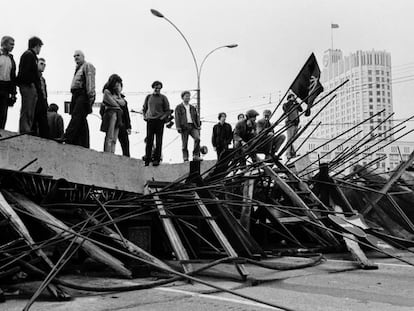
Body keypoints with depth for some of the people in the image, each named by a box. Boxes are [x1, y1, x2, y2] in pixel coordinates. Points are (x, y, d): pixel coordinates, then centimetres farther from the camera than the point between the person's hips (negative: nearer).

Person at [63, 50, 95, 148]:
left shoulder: (88, 66, 1)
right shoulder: (78, 68, 28)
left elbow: (90, 81, -11)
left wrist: (91, 96, -21)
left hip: (83, 94, -9)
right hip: (76, 95, 9)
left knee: (77, 116, -19)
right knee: (81, 120, 5)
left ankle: (67, 138, -30)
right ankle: (84, 145, 5)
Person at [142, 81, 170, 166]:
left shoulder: (163, 98, 6)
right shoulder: (148, 97, 13)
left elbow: (168, 111, 5)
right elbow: (144, 108, 23)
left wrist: (163, 117, -8)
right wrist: (145, 116, 8)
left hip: (159, 121, -2)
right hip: (150, 120, 2)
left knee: (158, 141, -3)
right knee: (149, 141, 0)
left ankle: (157, 159, 0)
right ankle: (147, 160, 3)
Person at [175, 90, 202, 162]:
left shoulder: (193, 108, 23)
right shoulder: (179, 107, 10)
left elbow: (197, 117, 21)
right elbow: (177, 117, 1)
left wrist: (198, 126, 9)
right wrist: (178, 127, -10)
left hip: (193, 126, 3)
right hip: (184, 126, -3)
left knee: (197, 138, -19)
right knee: (184, 143, -4)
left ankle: (196, 156, -14)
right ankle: (185, 158, 1)